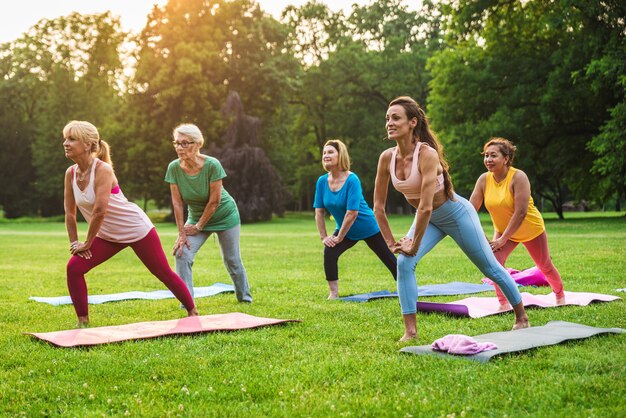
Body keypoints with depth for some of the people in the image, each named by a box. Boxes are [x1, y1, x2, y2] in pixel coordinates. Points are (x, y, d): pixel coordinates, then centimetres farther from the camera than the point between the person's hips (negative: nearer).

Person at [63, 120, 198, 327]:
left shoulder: (103, 170, -25)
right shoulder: (71, 173, -5)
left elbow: (100, 211, -28)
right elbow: (69, 212, 1)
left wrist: (87, 243, -20)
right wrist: (74, 243, -5)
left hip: (137, 230, -6)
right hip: (108, 236, 6)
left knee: (164, 273, 4)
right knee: (74, 268, -10)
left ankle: (193, 313, 23)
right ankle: (83, 321, 3)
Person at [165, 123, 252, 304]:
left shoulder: (212, 165, -29)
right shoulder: (174, 167, -19)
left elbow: (214, 202, -22)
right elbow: (177, 202, -15)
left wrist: (198, 227, -16)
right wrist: (182, 233, -16)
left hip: (224, 215, -3)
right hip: (196, 216, 3)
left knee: (231, 259, 7)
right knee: (182, 253, -16)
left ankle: (244, 297, 31)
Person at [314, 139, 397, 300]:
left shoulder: (352, 180, -27)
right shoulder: (322, 181, -10)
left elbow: (352, 213, -29)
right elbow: (319, 211, -6)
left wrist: (339, 237, -24)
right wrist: (324, 237, -11)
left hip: (367, 228, -4)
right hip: (345, 230, 4)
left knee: (390, 259, 8)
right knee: (329, 253, -20)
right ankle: (333, 294, -9)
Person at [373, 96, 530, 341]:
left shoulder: (427, 154, -33)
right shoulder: (387, 158, -13)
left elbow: (425, 207, -36)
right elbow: (378, 206, -5)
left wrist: (414, 246, -28)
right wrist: (391, 243, -6)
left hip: (457, 214, -5)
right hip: (430, 219, 5)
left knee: (491, 268, 8)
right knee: (404, 263, -16)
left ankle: (522, 317, 30)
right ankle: (410, 331, -9)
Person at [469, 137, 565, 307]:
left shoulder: (518, 177, -30)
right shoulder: (484, 179, -15)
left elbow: (521, 212, -32)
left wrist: (503, 239, -31)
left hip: (531, 229, -3)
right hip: (503, 230, 3)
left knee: (545, 266, 16)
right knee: (494, 260, -22)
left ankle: (560, 295, 44)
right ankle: (503, 304, -10)